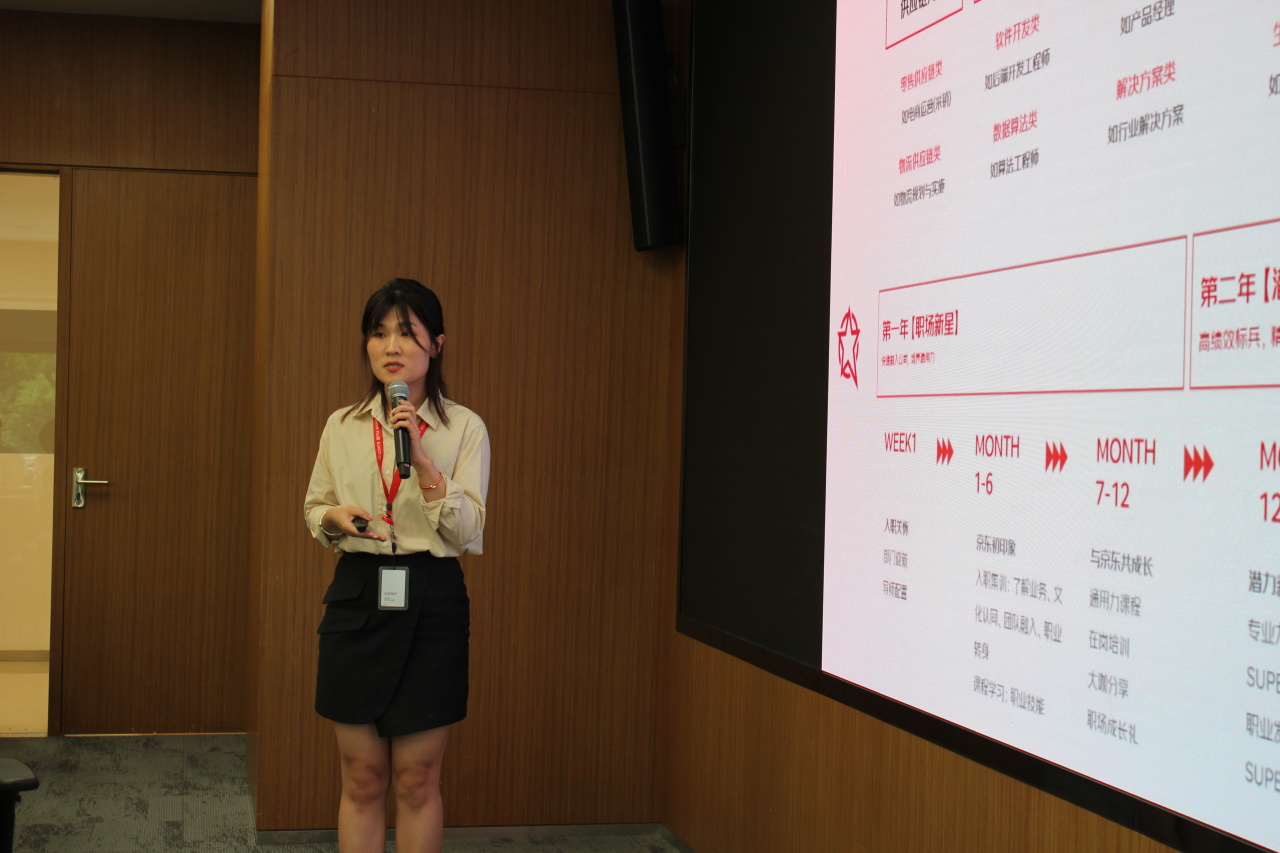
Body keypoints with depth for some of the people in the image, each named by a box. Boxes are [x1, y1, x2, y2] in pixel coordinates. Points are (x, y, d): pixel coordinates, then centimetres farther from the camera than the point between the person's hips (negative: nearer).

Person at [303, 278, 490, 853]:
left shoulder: (464, 428, -1)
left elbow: (468, 532, -8)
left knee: (417, 781, 5)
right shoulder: (342, 426, 7)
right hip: (357, 597, 2)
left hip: (431, 601, -2)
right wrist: (336, 518, -7)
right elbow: (313, 509, 16)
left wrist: (422, 460, -19)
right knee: (362, 779, 7)